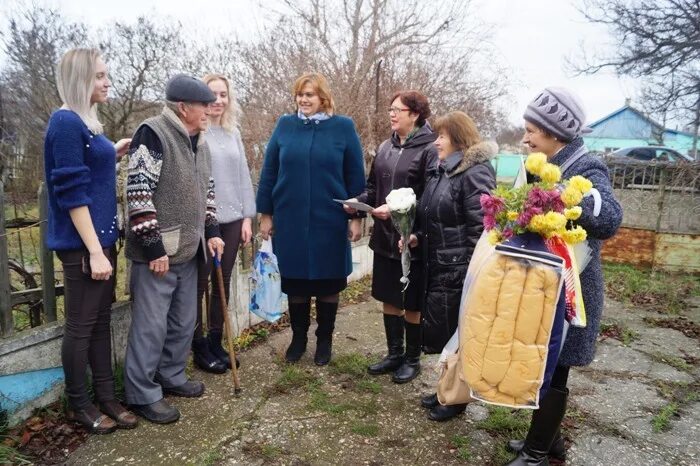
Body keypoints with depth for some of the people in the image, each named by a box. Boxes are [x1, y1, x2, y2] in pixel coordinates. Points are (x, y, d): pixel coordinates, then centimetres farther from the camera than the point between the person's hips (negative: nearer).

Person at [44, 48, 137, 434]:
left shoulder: (86, 122, 13)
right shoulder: (66, 122, -15)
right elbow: (72, 192, -20)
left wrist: (114, 154, 10)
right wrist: (94, 251, -21)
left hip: (101, 236, 9)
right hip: (81, 243, -9)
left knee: (101, 320, 14)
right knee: (81, 324, 4)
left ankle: (105, 396, 25)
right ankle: (78, 404, 21)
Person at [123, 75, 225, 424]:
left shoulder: (199, 142, 13)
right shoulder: (152, 134, -14)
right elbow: (138, 193, -19)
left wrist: (212, 232, 13)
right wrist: (153, 246, -20)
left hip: (188, 249, 8)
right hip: (158, 252, -8)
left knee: (183, 321, 16)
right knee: (151, 324, 1)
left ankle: (171, 376, 34)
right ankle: (142, 394, 17)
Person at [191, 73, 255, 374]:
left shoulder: (233, 133, 11)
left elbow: (243, 176, 12)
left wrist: (247, 216, 7)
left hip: (231, 220, 5)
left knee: (223, 283, 12)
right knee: (199, 285, 5)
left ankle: (216, 342, 26)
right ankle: (199, 348, 19)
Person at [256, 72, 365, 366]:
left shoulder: (343, 127, 0)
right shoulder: (285, 126, 4)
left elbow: (355, 175, 1)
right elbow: (268, 171, 6)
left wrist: (356, 216, -2)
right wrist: (266, 214, 4)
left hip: (329, 221, -1)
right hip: (290, 220, 2)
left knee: (328, 281, 9)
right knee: (294, 281, 11)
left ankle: (325, 339, 28)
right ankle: (298, 337, 30)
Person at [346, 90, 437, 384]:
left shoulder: (430, 149, -12)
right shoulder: (386, 147, 10)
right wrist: (359, 201, -3)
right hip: (384, 237, 7)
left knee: (412, 304, 9)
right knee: (389, 299, 16)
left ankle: (412, 359, 28)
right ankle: (394, 354, 33)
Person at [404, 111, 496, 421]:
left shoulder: (475, 173, -15)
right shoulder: (440, 171, 13)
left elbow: (482, 227, -21)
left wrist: (472, 273, -21)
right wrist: (418, 237, 5)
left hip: (460, 271, -9)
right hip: (437, 267, 9)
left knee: (455, 333, 5)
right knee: (441, 331, 17)